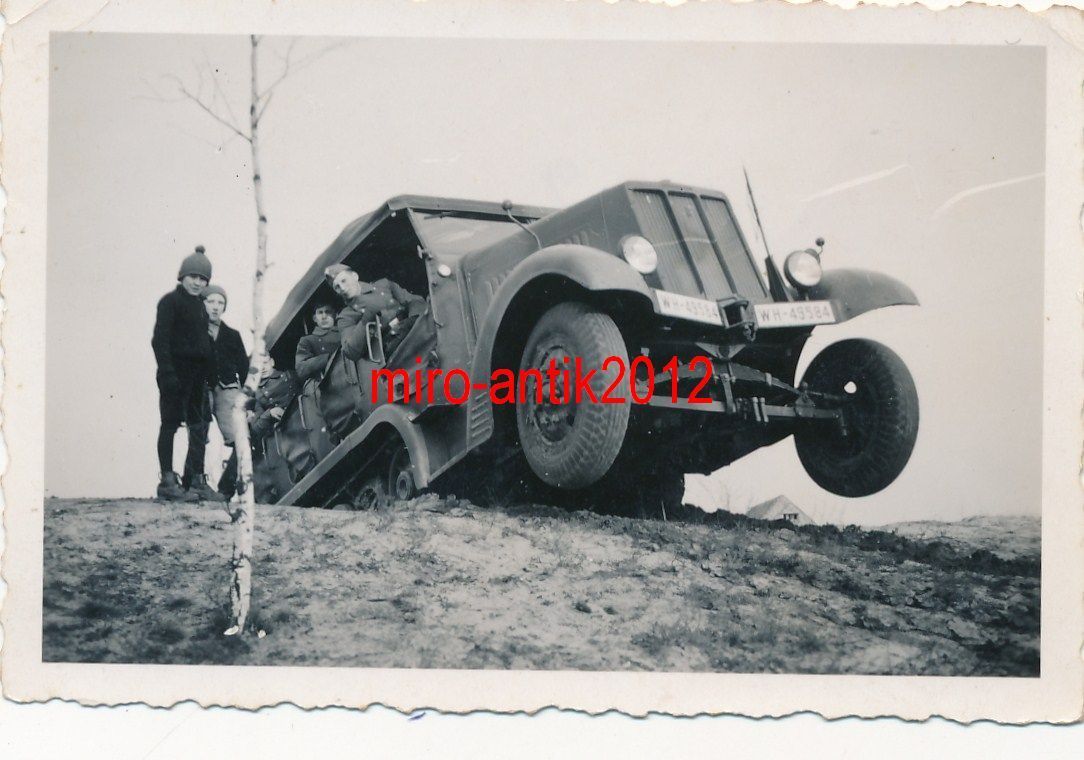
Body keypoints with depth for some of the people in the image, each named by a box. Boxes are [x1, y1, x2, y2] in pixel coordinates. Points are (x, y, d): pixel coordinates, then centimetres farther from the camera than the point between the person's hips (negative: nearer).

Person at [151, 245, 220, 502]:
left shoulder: (200, 304, 17)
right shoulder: (170, 301, -5)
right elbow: (160, 339, -13)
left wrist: (210, 373, 13)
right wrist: (167, 372, -21)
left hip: (197, 373, 8)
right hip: (176, 371, -8)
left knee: (200, 425, 8)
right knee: (170, 425, -2)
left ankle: (196, 480, 15)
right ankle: (167, 482, 0)